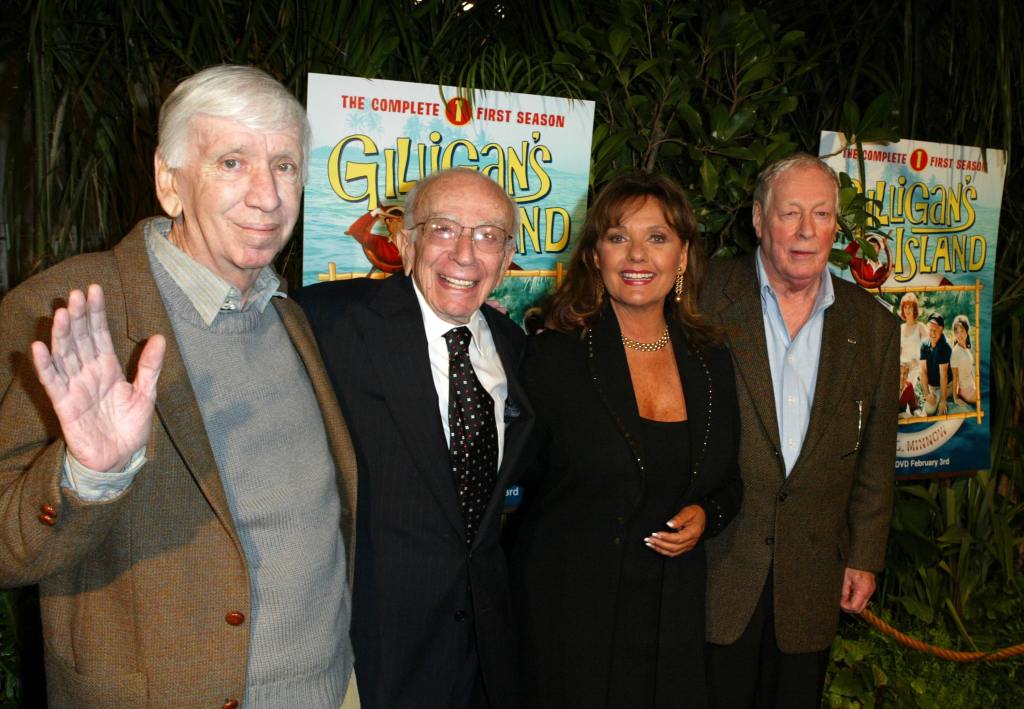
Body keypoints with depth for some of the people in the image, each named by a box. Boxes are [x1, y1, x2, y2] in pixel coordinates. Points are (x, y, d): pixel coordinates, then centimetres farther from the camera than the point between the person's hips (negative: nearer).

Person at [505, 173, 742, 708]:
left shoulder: (712, 364, 5)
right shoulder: (554, 358, -9)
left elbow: (728, 482, 14)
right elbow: (519, 482, -5)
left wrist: (706, 516, -5)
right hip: (570, 614, -4)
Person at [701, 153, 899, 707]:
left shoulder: (872, 326, 4)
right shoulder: (706, 296, -6)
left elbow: (875, 457, 9)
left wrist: (865, 558, 8)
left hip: (812, 578, 3)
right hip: (715, 564, -3)